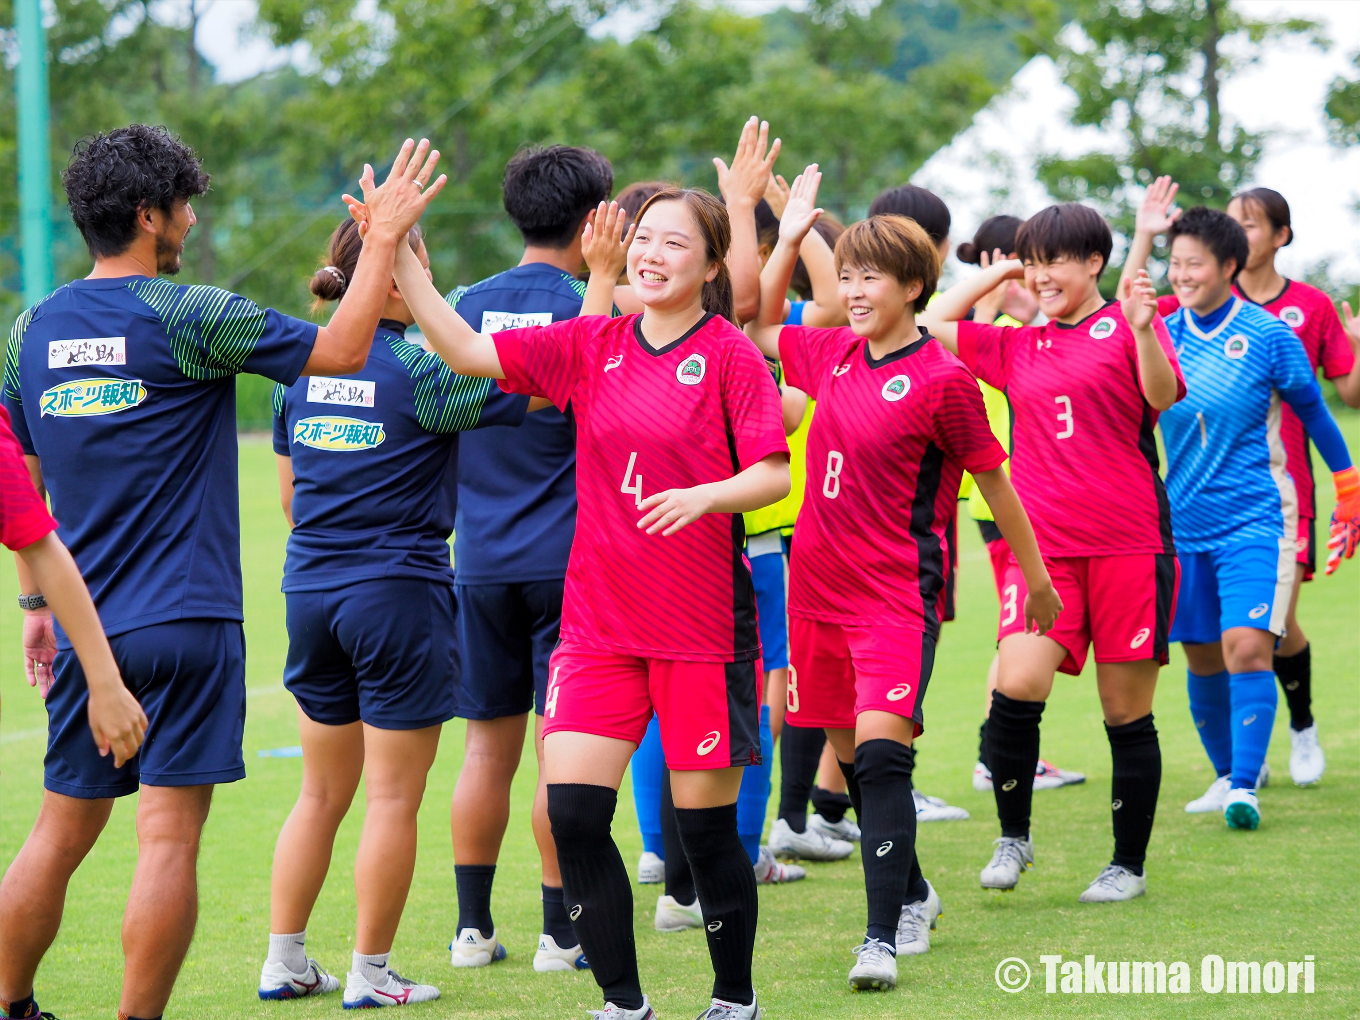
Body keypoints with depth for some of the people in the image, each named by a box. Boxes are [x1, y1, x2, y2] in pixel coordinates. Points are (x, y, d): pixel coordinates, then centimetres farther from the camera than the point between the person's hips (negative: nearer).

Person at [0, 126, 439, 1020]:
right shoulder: (187, 317, -10)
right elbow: (340, 350, -7)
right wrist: (384, 237, 1)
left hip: (86, 625, 6)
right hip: (186, 622, -6)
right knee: (170, 837, -3)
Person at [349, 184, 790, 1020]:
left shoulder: (729, 355, -6)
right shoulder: (591, 346, 6)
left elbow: (773, 473, -10)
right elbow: (467, 353, 4)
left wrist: (704, 495, -28)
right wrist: (399, 259, -6)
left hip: (704, 627, -4)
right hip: (601, 620, 4)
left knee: (706, 824, 3)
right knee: (573, 809, -6)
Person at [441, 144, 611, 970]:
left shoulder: (469, 305, 5)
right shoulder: (588, 313, -9)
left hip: (483, 562, 5)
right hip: (568, 561, -4)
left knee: (489, 746, 11)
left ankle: (473, 925, 13)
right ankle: (560, 928, 3)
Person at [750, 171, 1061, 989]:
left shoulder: (943, 378, -10)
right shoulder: (832, 355, 8)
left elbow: (993, 481, -1)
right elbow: (758, 326, 27)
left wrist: (1037, 577, 6)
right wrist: (789, 237, 17)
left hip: (897, 592, -7)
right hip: (818, 585, 7)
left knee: (882, 749, -19)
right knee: (849, 754, 14)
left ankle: (883, 936, -21)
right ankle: (914, 897, 33)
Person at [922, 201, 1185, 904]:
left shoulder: (1125, 324, 3)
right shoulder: (1017, 347, 16)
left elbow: (1163, 397, -13)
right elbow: (933, 325, 20)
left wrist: (1144, 332, -29)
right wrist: (997, 274, 18)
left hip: (1128, 544, -3)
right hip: (1042, 546, 3)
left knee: (1127, 713, 3)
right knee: (1016, 688, -17)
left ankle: (1128, 864, 16)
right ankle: (1012, 836, 2)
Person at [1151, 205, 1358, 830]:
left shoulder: (1268, 337, -7)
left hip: (1254, 520, -4)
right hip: (1182, 523, 4)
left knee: (1246, 647, -17)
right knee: (1202, 659, 9)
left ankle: (1245, 788, -17)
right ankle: (1228, 774, 26)